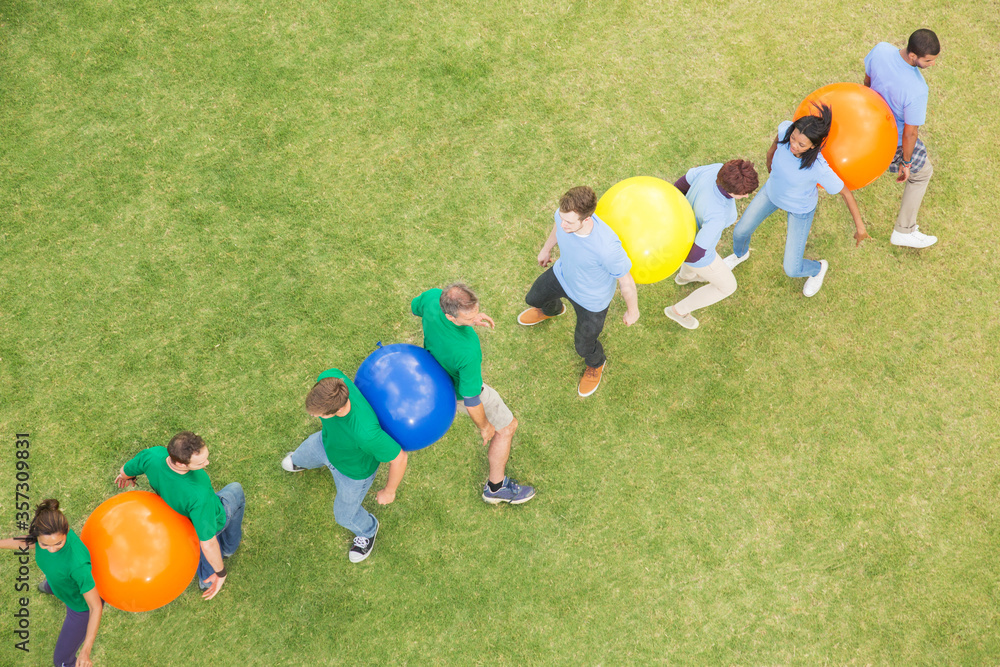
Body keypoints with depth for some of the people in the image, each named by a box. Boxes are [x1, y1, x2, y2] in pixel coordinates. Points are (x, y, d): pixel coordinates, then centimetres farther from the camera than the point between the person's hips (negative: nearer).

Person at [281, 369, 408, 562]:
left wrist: (389, 492, -13)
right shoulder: (328, 378, -38)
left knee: (345, 513, 25)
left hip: (355, 470, -5)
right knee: (303, 456, 37)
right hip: (327, 441, 5)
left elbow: (399, 457, -34)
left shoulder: (366, 433, -52)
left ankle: (367, 529, 61)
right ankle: (301, 461, 76)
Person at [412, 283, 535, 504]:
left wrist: (469, 316, -11)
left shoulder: (432, 296, -35)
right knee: (506, 428, 17)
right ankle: (496, 486, 38)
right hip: (460, 388, -5)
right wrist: (484, 426, -10)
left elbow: (416, 307, -7)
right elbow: (470, 398, -31)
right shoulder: (468, 352, -48)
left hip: (433, 364, 6)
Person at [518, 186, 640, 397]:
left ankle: (596, 363, 58)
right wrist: (546, 248, 16)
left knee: (584, 345, 20)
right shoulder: (566, 214, -32)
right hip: (562, 275, 5)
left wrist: (632, 311, -9)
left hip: (592, 298, -5)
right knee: (534, 298, 32)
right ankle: (551, 310, 70)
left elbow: (626, 281, -27)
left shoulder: (607, 247, -47)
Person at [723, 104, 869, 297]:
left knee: (792, 270, 4)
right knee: (740, 231, 19)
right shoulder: (787, 129, -35)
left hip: (800, 209, -4)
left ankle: (817, 268, 41)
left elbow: (846, 192, -26)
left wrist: (860, 226, -15)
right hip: (773, 191, 4)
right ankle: (740, 254, 57)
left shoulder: (819, 169, -43)